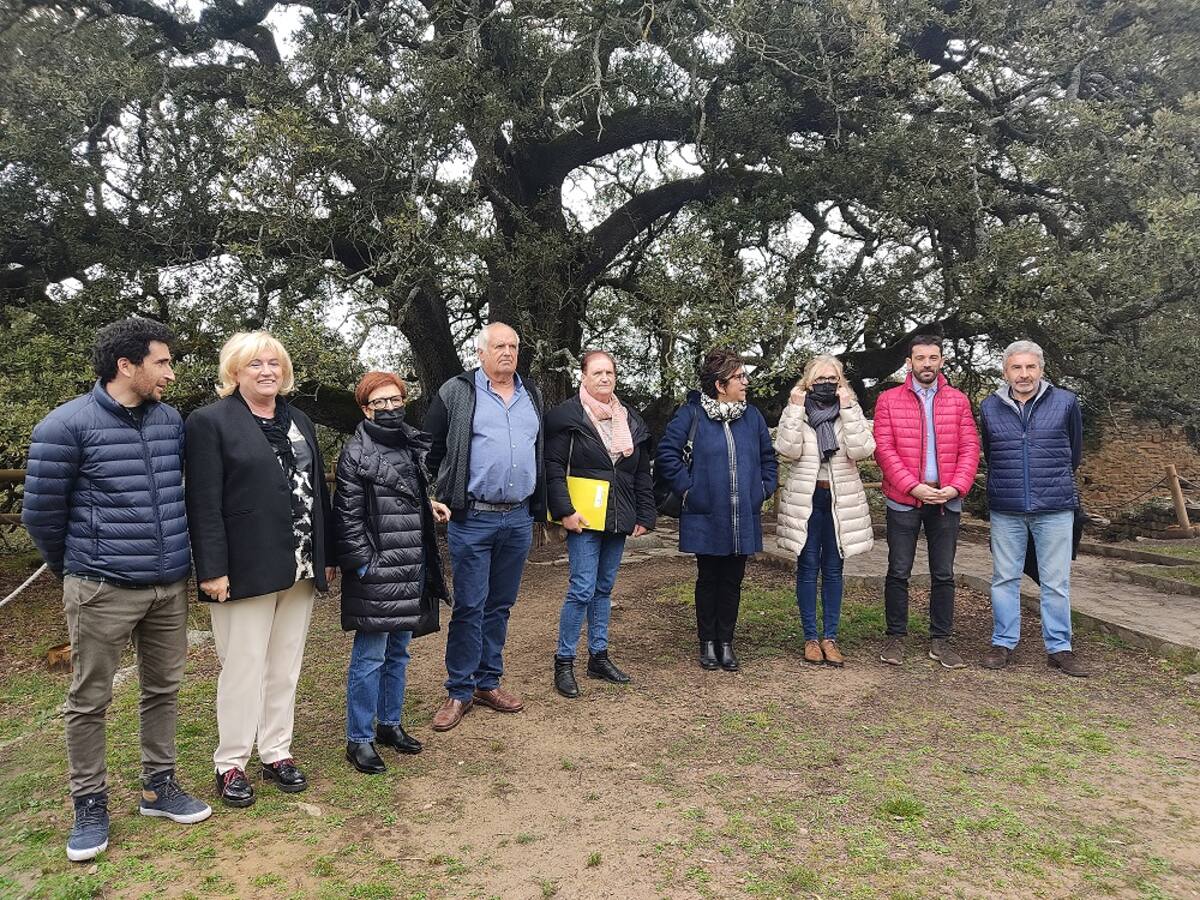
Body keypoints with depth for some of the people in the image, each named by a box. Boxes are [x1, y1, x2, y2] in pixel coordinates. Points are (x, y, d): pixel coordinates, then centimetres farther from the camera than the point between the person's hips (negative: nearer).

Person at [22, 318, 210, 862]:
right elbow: (40, 513, -3)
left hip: (170, 586, 5)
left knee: (163, 689, 14)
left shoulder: (171, 421, 5)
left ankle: (159, 787, 29)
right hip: (103, 591, -5)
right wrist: (74, 570, 8)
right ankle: (90, 806, 23)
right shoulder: (67, 426, -11)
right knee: (89, 702, 7)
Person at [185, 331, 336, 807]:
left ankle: (277, 752, 26)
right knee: (243, 668, 3)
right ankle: (230, 763, 18)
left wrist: (326, 555, 12)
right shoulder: (210, 421, -5)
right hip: (246, 569, -6)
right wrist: (212, 569, -16)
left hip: (299, 568, 6)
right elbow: (204, 503, -11)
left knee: (286, 666, 13)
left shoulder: (299, 422, 14)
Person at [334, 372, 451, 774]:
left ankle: (389, 722, 31)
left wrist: (430, 504, 9)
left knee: (398, 651, 16)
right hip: (376, 572, -7)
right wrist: (363, 565, -15)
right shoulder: (356, 454, -8)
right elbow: (348, 517, -12)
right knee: (370, 656, -1)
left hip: (411, 570, 7)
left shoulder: (413, 447, 13)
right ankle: (359, 739, 12)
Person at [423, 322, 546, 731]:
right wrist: (449, 492, 4)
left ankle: (488, 682, 26)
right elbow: (430, 448, 2)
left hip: (519, 519, 5)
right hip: (472, 518, -5)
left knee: (500, 604, 13)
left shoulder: (532, 395, 13)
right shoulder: (456, 392, -3)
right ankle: (459, 692, 12)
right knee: (469, 606, 0)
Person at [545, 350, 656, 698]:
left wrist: (645, 516, 8)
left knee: (604, 588, 13)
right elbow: (553, 466, -10)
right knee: (582, 589, -7)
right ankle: (564, 662, 6)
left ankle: (598, 656, 24)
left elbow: (643, 474, 14)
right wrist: (564, 510, -17)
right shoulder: (568, 415, -6)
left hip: (618, 519, 6)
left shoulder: (631, 421, 12)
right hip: (584, 518, -6)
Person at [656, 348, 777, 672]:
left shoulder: (752, 416, 8)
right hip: (706, 518, -4)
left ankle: (726, 642, 23)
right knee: (708, 580, 8)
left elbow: (768, 456, 19)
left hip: (743, 520, 4)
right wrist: (687, 487, -10)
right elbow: (666, 453, -9)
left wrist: (765, 488, 9)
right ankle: (708, 642, 22)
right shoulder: (691, 414, -8)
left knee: (732, 581, 10)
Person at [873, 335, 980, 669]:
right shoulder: (889, 400, 1)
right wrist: (913, 486, -15)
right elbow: (884, 449, -6)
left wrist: (956, 486, -12)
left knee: (943, 574, 9)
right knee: (899, 572, 4)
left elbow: (970, 448, 3)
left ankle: (940, 640, 19)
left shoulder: (958, 400, 7)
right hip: (904, 500, -2)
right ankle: (895, 637, 17)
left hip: (947, 500, 2)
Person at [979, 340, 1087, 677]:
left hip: (1055, 509, -1)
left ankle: (1059, 647, 16)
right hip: (1005, 510, 1)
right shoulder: (990, 407, 4)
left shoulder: (1065, 402, 0)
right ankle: (1003, 643, 18)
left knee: (1056, 582, 4)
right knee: (1005, 578, 8)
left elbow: (1075, 451, 14)